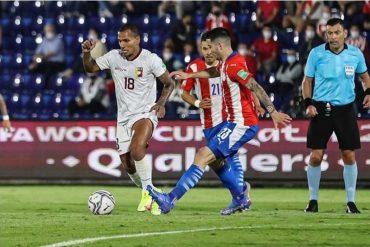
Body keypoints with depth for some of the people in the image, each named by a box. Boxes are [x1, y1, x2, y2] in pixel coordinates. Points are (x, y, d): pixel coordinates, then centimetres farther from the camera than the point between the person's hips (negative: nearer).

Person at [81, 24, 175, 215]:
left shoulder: (151, 59, -10)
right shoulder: (113, 57, -1)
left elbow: (169, 84, 0)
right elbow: (90, 68, 7)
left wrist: (161, 102, -15)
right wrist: (86, 54, -13)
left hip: (145, 114, -5)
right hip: (123, 117, 5)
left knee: (136, 150, -32)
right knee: (127, 165, 6)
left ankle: (148, 191, -18)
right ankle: (148, 193, 32)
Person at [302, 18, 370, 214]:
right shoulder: (316, 54, -4)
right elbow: (307, 81, 5)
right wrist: (308, 103, -8)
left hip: (345, 109, 1)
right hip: (321, 109, -1)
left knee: (349, 156, 0)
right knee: (315, 157, -4)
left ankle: (351, 201, 11)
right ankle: (313, 200, 11)